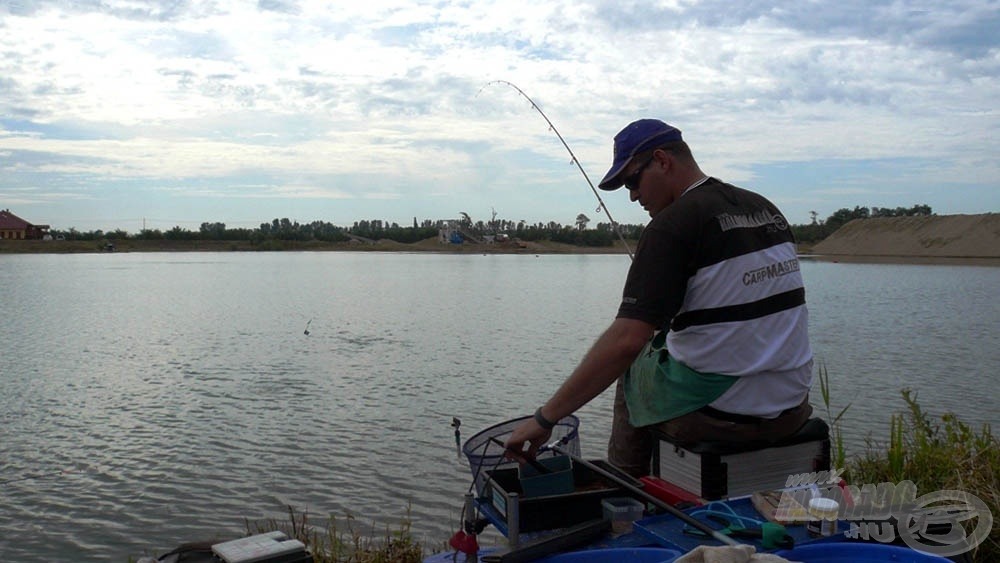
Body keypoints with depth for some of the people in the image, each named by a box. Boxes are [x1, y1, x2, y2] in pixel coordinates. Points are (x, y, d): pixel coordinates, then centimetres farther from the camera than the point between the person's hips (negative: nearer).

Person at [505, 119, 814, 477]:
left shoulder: (672, 224, -16)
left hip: (718, 411, -7)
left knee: (631, 371, 21)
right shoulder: (766, 208, 8)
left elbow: (625, 341, -24)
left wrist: (545, 419, -18)